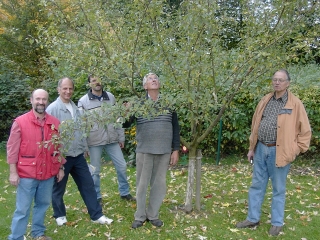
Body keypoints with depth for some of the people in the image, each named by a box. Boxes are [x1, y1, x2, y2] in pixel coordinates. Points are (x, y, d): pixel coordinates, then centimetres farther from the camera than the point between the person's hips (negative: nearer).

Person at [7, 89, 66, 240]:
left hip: (48, 173, 4)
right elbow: (12, 148, -6)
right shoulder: (20, 122, -7)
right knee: (22, 209, 4)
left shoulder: (55, 123, 4)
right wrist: (13, 172, -9)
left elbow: (59, 147, 11)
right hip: (27, 174, -4)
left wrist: (60, 168, 11)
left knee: (43, 204, 16)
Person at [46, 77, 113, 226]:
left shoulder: (75, 108, 11)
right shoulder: (53, 109, -11)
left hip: (78, 155, 6)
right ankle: (60, 215, 31)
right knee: (58, 188, 11)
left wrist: (84, 147, 16)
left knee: (88, 185, 8)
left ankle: (97, 215, 17)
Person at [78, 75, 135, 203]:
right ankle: (96, 197, 27)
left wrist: (121, 137, 9)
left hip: (112, 139, 3)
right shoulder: (83, 101, -4)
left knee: (122, 165, 9)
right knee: (95, 171, 9)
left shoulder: (111, 97, 5)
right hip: (94, 141, -3)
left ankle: (125, 193, 28)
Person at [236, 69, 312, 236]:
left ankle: (277, 223, 25)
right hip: (261, 149, 5)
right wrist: (252, 147, 13)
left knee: (278, 189, 9)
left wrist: (295, 150, -7)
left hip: (279, 151, -5)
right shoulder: (265, 101, 9)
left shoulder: (295, 104, -7)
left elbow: (305, 130, -4)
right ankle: (253, 219, 28)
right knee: (257, 185, 14)